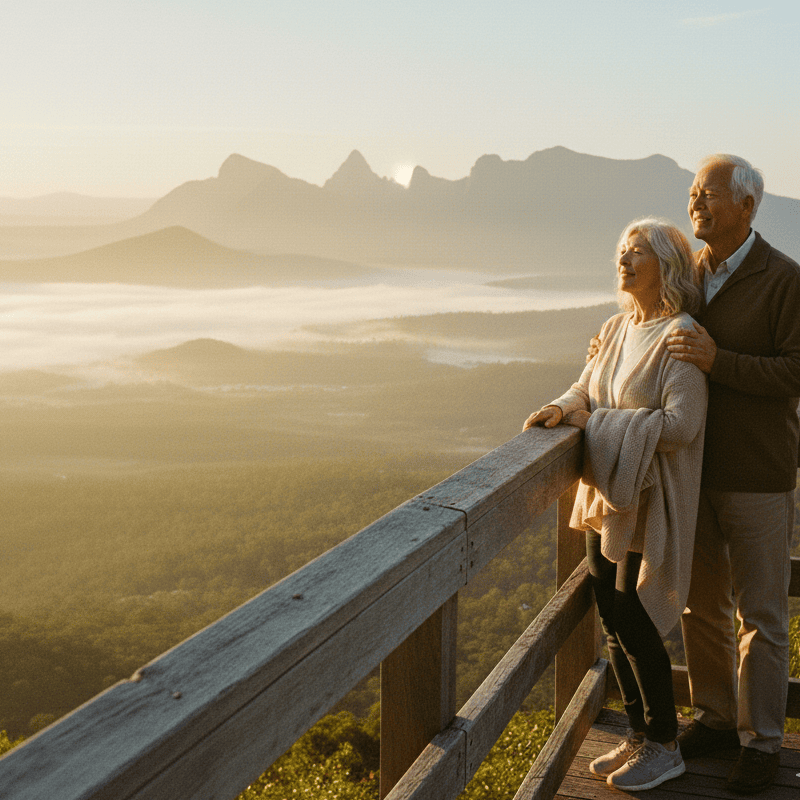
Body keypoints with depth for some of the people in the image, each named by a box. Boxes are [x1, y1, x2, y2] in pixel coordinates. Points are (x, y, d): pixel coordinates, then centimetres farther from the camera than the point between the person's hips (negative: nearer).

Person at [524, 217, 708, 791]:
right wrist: (565, 407, -9)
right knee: (612, 618, 12)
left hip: (649, 499, -7)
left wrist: (597, 422, -17)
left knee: (632, 620, -2)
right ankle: (640, 735, 27)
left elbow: (679, 424, -23)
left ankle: (664, 746, 16)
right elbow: (588, 387, 15)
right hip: (606, 494, 8)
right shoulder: (616, 330, 8)